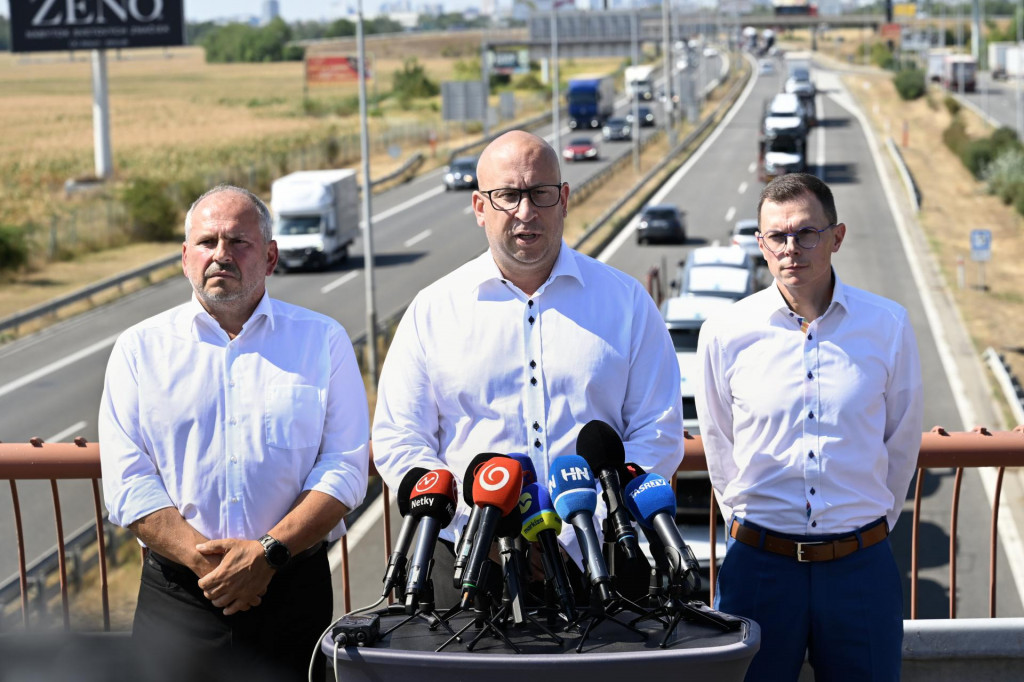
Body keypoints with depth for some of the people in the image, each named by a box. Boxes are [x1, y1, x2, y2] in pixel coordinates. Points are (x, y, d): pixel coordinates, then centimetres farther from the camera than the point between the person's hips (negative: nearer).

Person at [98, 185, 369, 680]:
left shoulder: (323, 341, 6)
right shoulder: (140, 348, 7)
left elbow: (345, 469, -2)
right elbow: (126, 481, -1)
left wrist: (269, 552, -14)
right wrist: (202, 556, -15)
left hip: (293, 590, 0)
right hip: (176, 597, 0)